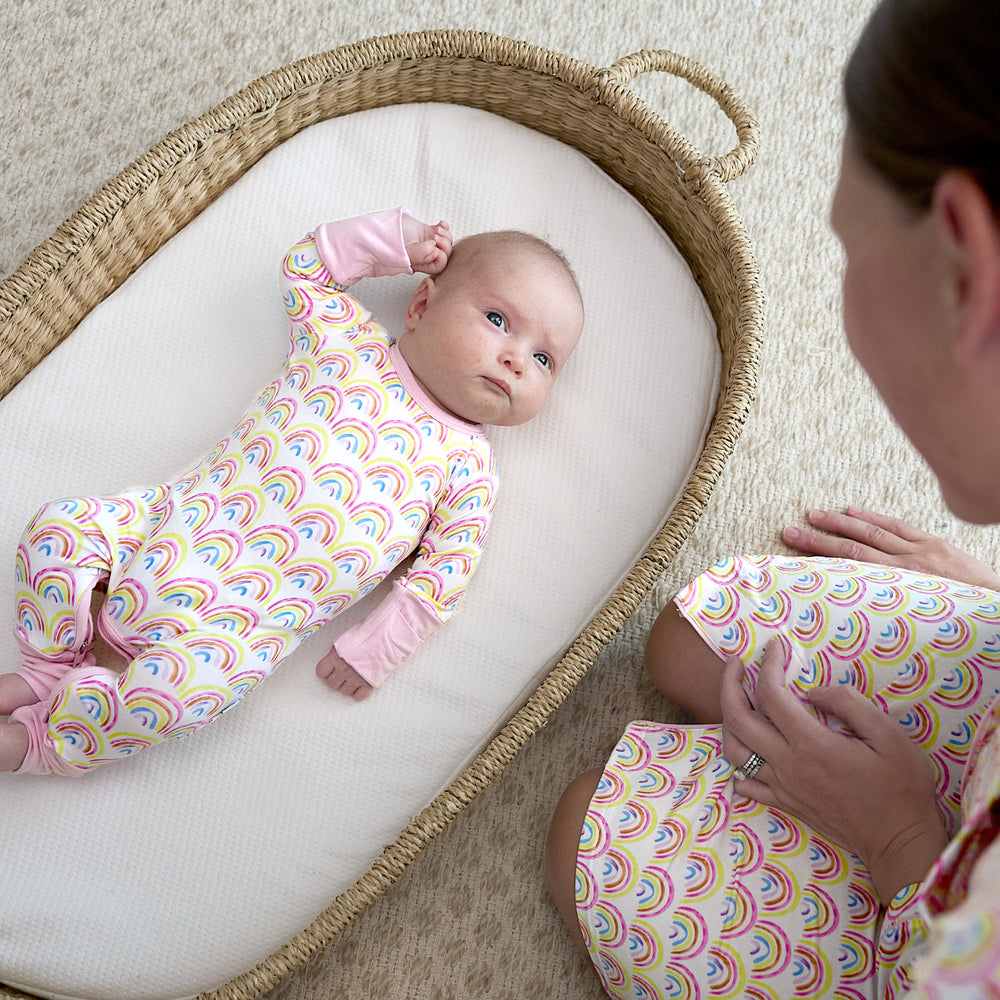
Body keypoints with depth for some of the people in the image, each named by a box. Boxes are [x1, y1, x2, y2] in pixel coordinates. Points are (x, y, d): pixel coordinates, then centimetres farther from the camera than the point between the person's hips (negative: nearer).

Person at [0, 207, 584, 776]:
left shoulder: (465, 465, -1)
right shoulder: (347, 339, 5)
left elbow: (442, 574, 0)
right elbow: (305, 265, 15)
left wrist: (375, 650, -6)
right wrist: (398, 239, 7)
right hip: (181, 515, 3)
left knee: (180, 687, -27)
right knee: (61, 527, -11)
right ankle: (57, 667, 11)